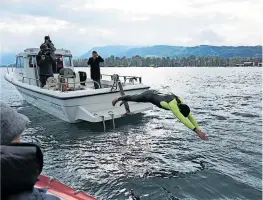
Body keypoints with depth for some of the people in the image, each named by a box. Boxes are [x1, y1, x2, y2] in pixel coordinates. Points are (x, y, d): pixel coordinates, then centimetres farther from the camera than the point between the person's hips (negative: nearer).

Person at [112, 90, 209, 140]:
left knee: (136, 97, 32)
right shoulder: (173, 105, -42)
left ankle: (124, 100, 62)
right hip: (149, 95, -7)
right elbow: (183, 119, -50)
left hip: (155, 93, 7)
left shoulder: (181, 102, -19)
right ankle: (118, 98, 49)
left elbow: (190, 116, -15)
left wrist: (199, 129, -20)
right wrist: (197, 131, -52)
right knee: (133, 98, 20)